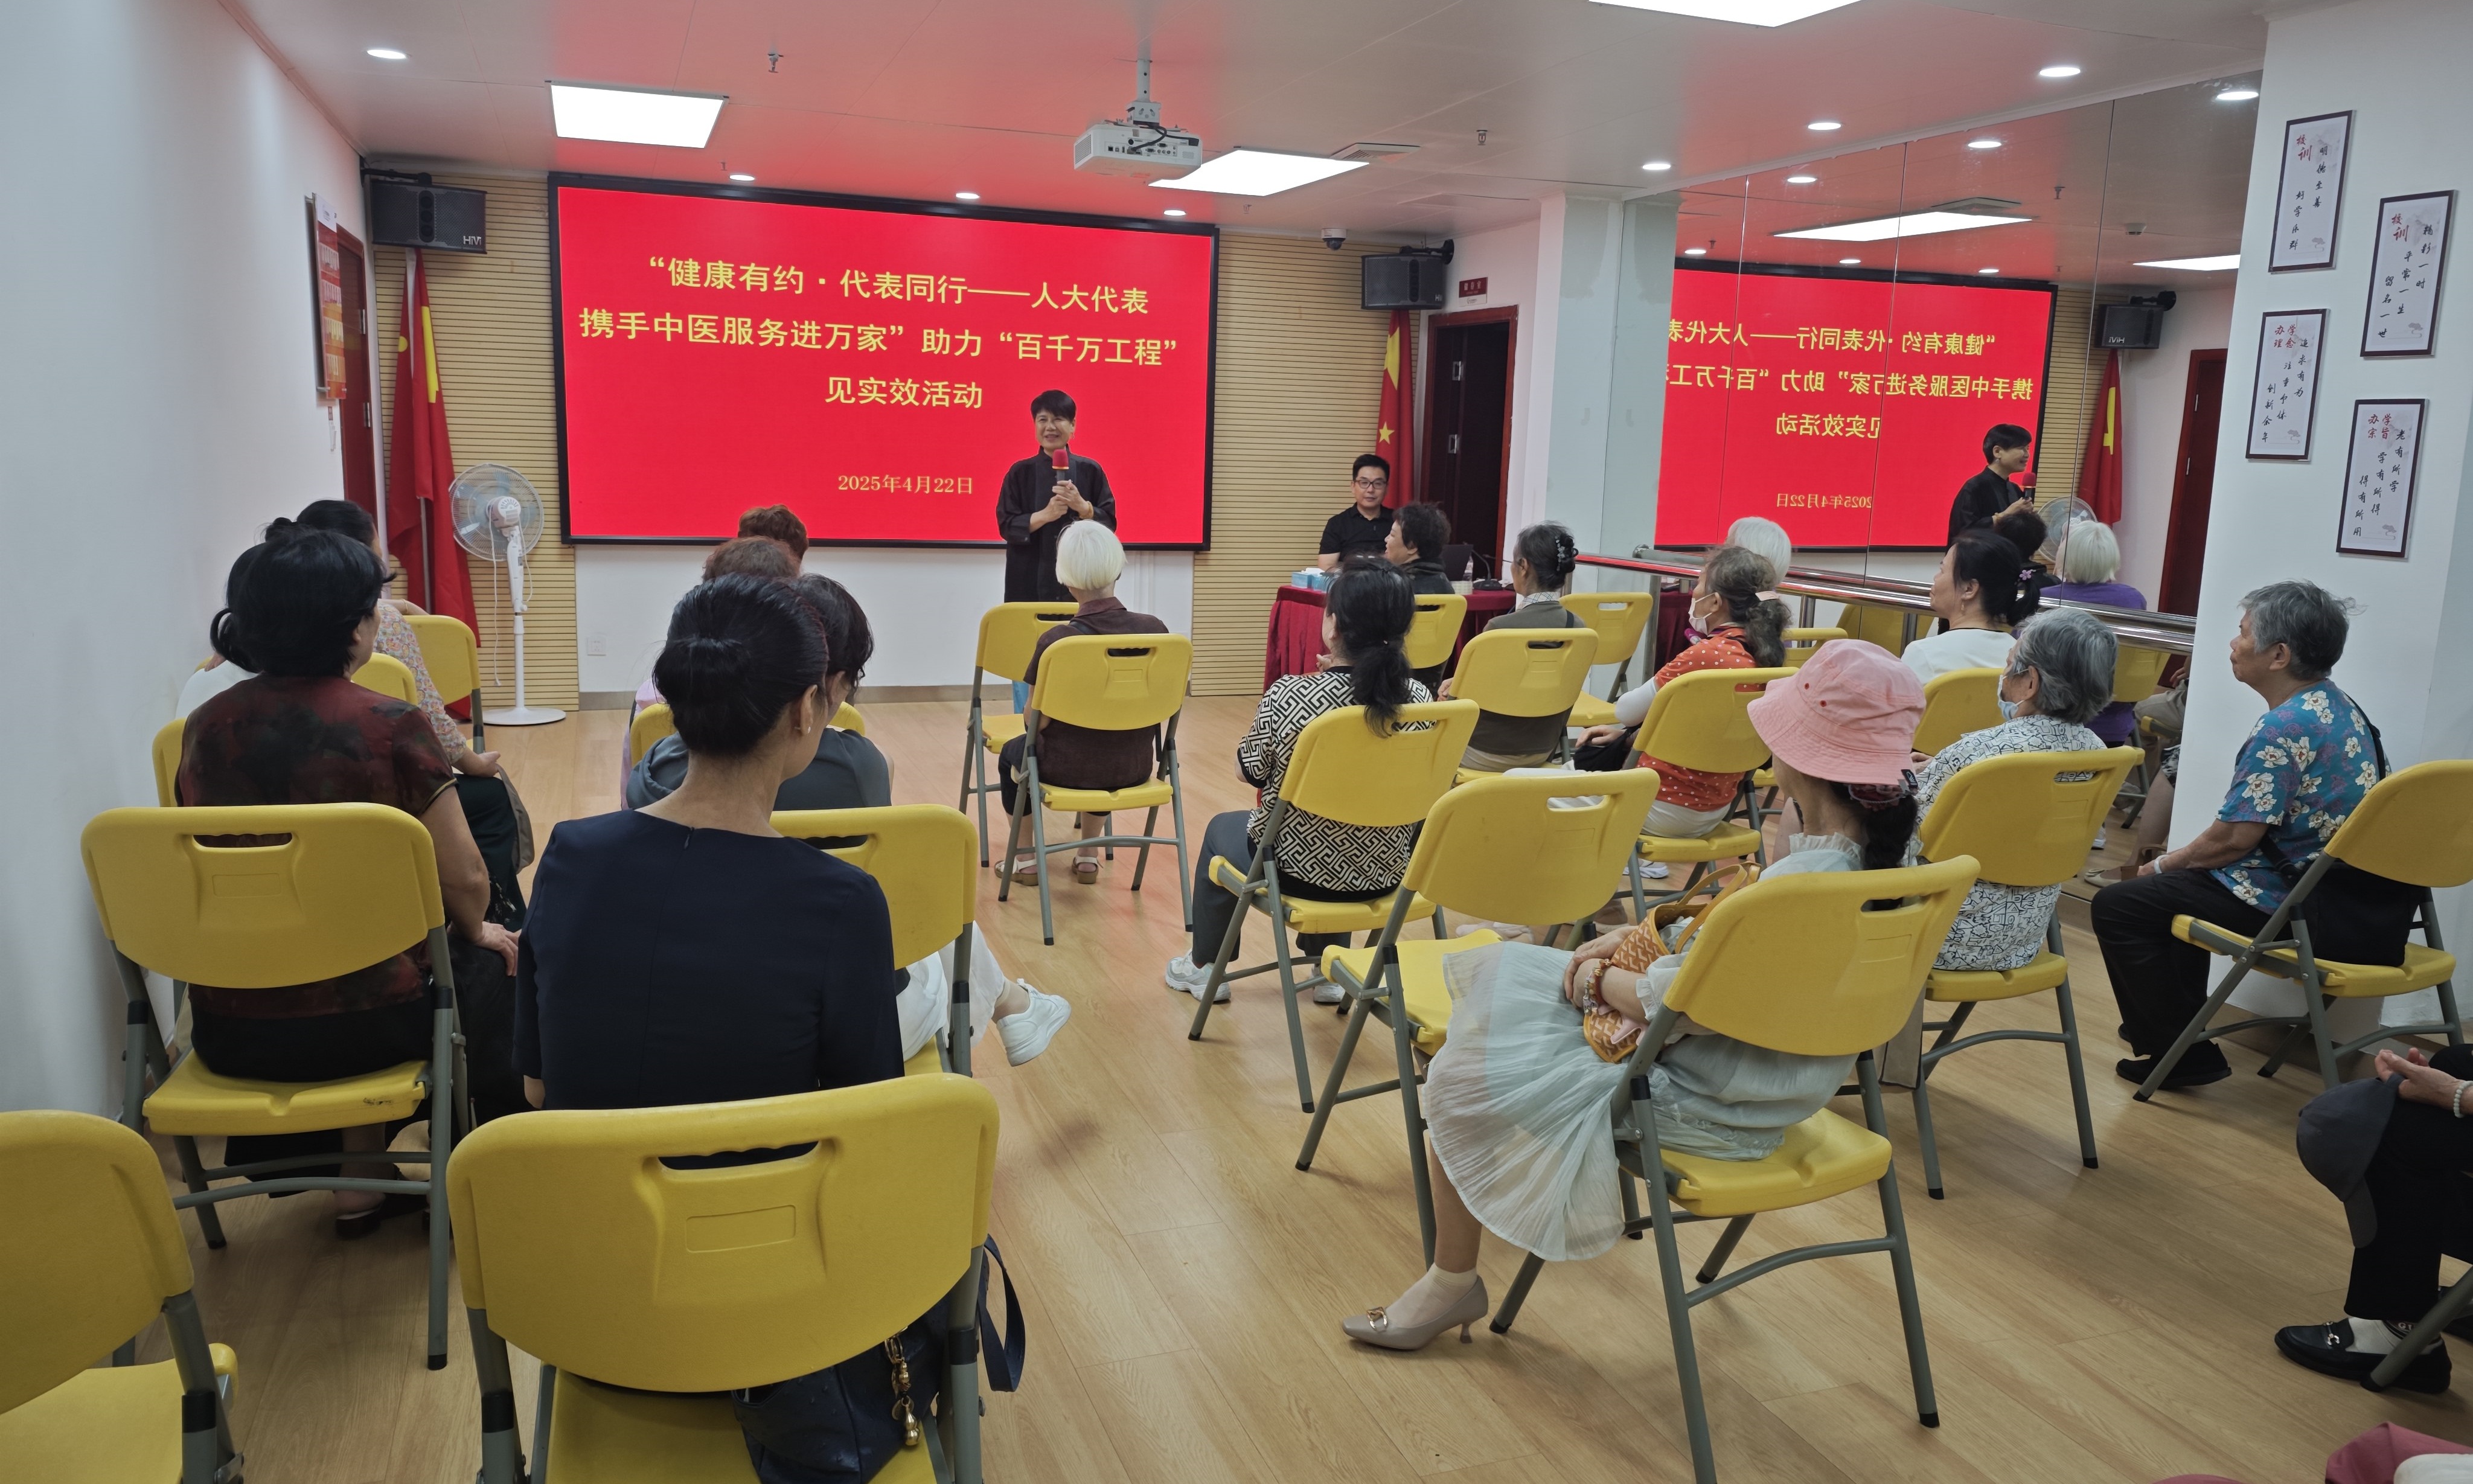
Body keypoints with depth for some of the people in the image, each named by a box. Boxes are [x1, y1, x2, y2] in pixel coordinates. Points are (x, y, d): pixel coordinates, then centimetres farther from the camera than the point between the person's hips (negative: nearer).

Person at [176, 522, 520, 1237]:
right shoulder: (391, 725, -15)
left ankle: (361, 1180, 38)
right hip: (361, 1024, -5)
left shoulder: (204, 727, -1)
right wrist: (477, 931, 11)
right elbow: (464, 880, -12)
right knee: (486, 963, 25)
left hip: (228, 1033, 5)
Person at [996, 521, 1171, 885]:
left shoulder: (1056, 641, -23)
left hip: (1069, 769, -3)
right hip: (1134, 768, 3)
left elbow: (1037, 720, -14)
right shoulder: (1154, 630, -13)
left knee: (1012, 753, 32)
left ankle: (1026, 859, 40)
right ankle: (1089, 857, 43)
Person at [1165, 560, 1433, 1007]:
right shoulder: (1419, 699, -14)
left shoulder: (1290, 695, -27)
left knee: (1222, 829, 31)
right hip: (1382, 874, 4)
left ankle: (1203, 967, 46)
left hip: (1298, 868, -3)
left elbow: (1251, 770, -9)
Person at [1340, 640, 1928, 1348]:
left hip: (1705, 1102, -10)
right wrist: (1639, 938, 2)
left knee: (1464, 1084, -2)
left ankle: (1452, 1283, 19)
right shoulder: (1871, 847, -3)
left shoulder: (1806, 882, -32)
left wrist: (1598, 977, -9)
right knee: (1502, 968, 15)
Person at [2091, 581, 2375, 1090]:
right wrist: (2178, 862, 16)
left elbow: (2234, 838, -22)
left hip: (2284, 901, -10)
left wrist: (2164, 864, -4)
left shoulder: (2285, 727, -23)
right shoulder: (2340, 708, 8)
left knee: (2116, 906, -5)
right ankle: (2180, 1017, 39)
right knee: (2183, 881, 30)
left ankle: (2180, 1053, 3)